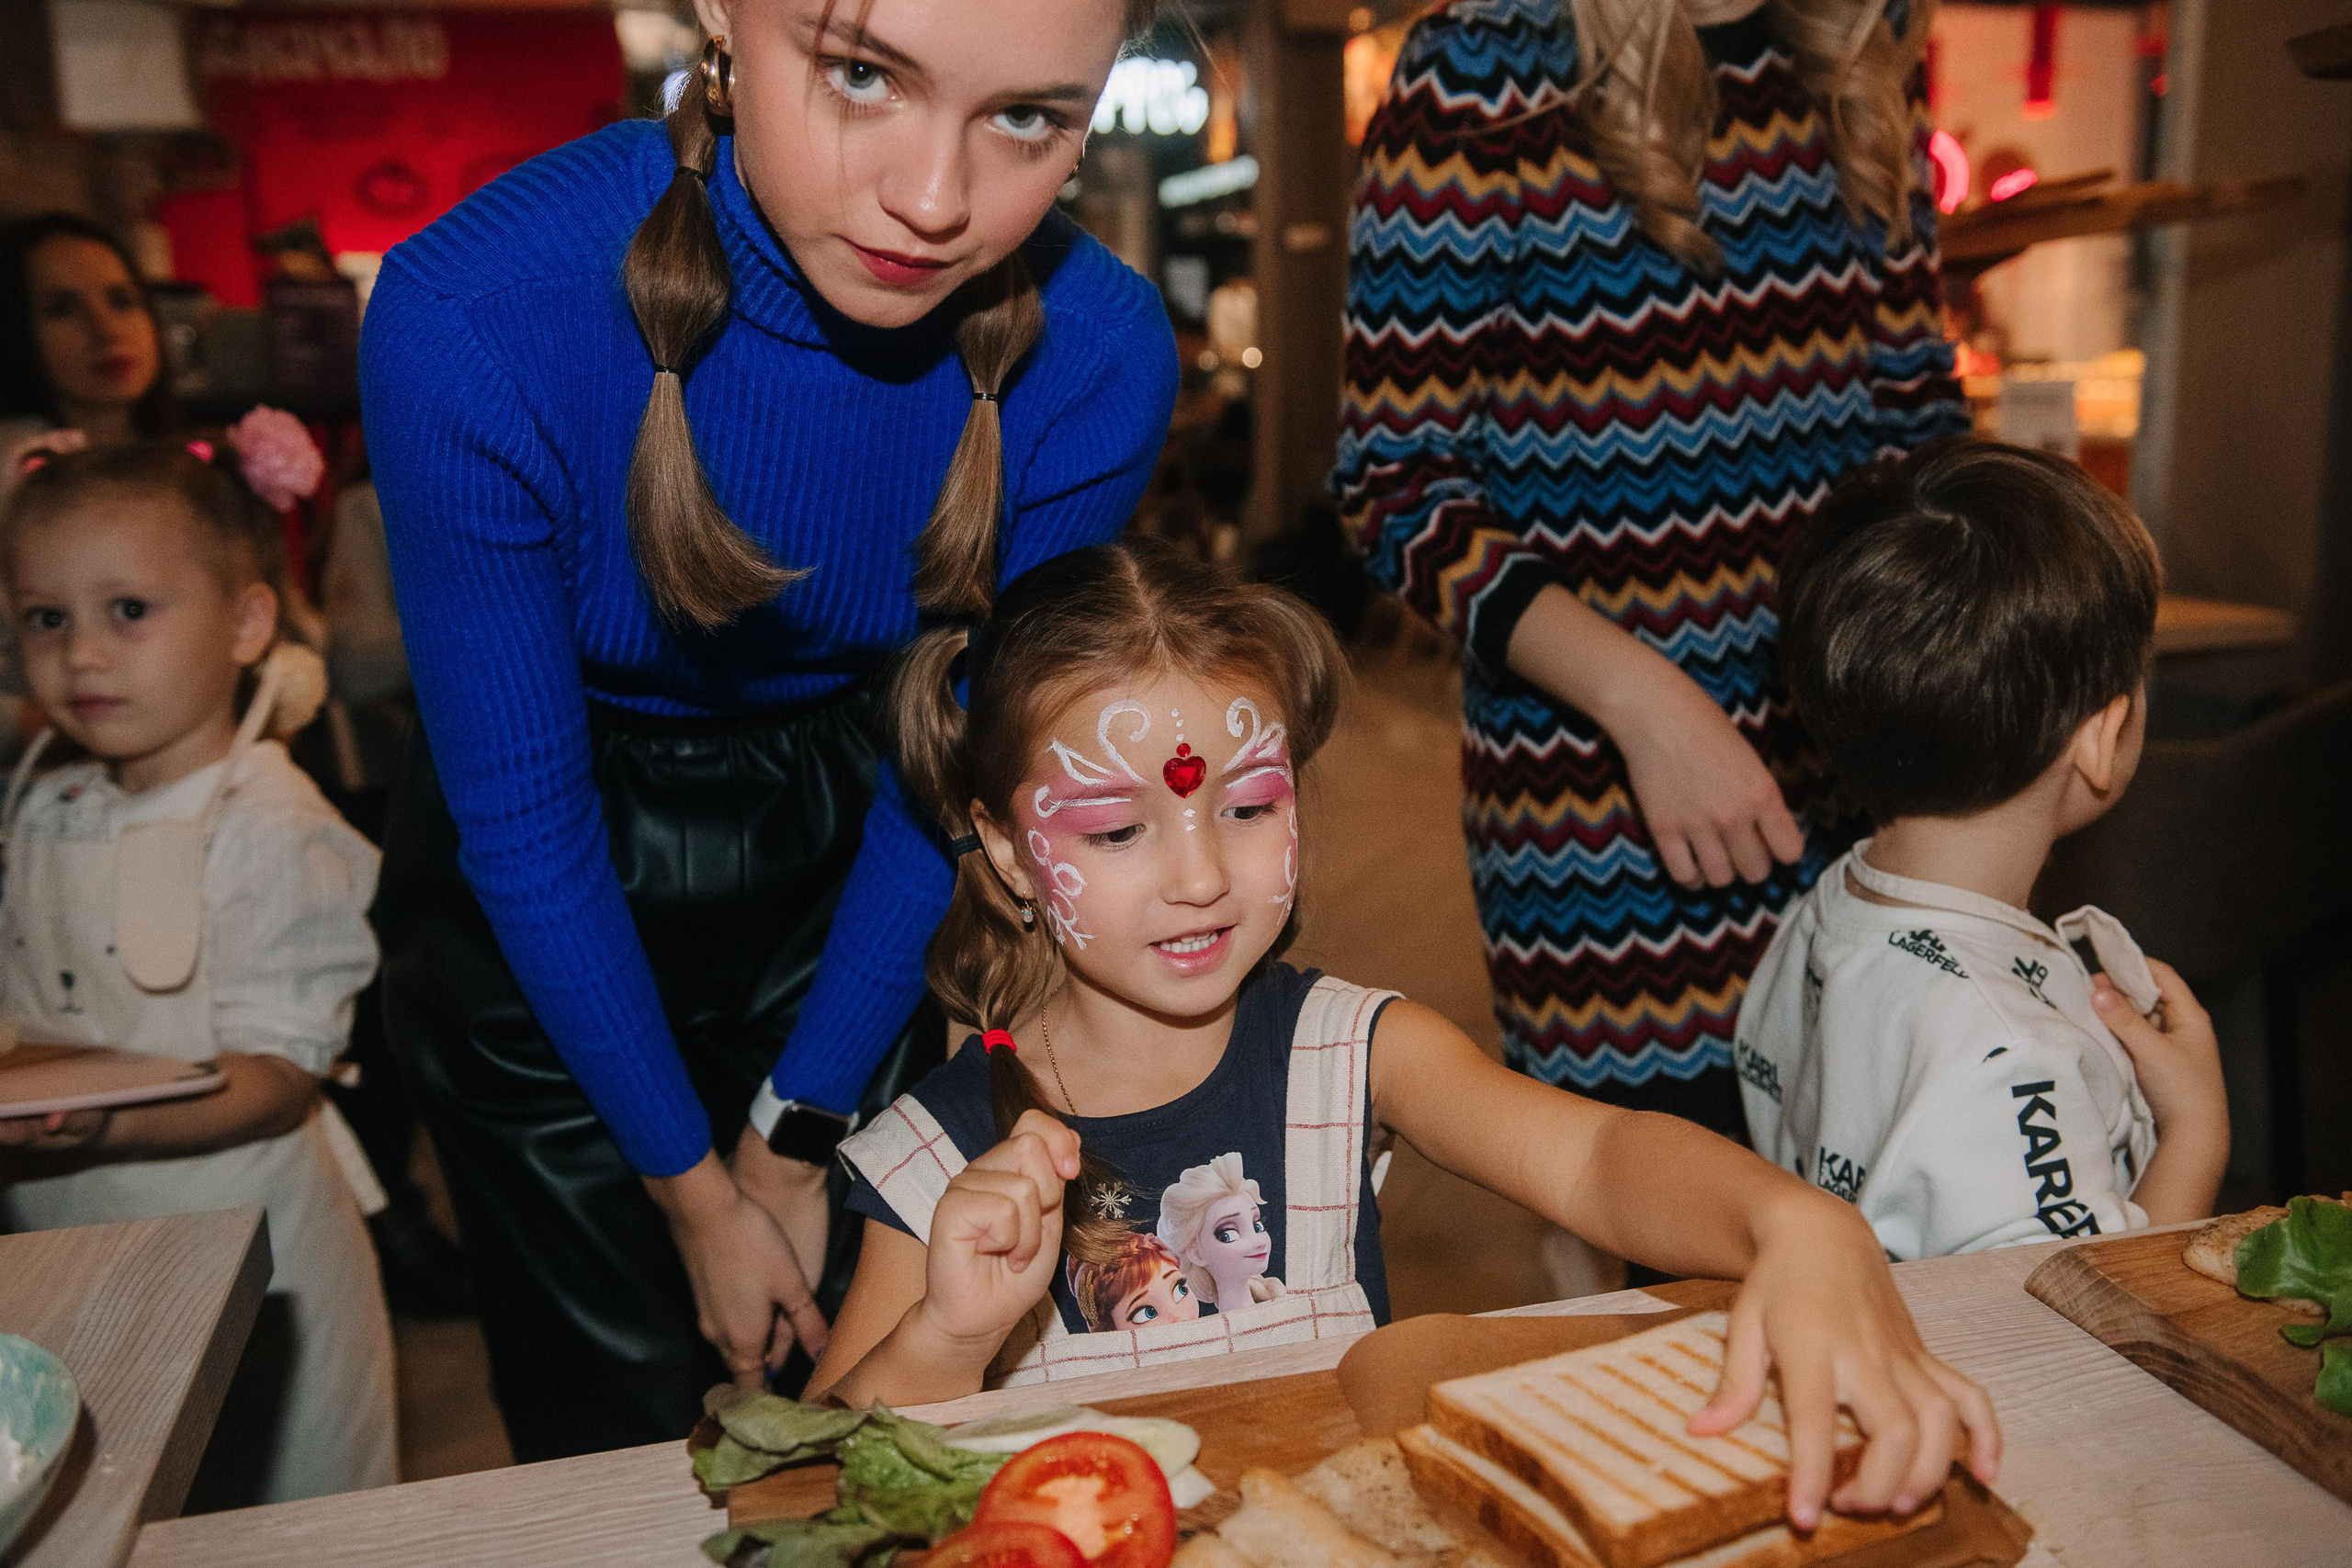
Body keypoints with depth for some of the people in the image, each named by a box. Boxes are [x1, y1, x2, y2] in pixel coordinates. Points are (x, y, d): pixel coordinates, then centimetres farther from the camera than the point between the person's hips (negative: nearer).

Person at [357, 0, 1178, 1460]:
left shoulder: (1098, 354, -22)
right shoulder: (473, 319, -30)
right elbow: (524, 818, -19)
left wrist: (795, 1138, -4)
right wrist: (694, 1188, -9)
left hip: (840, 882, 2)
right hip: (541, 922, -1)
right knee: (619, 1428, 10)